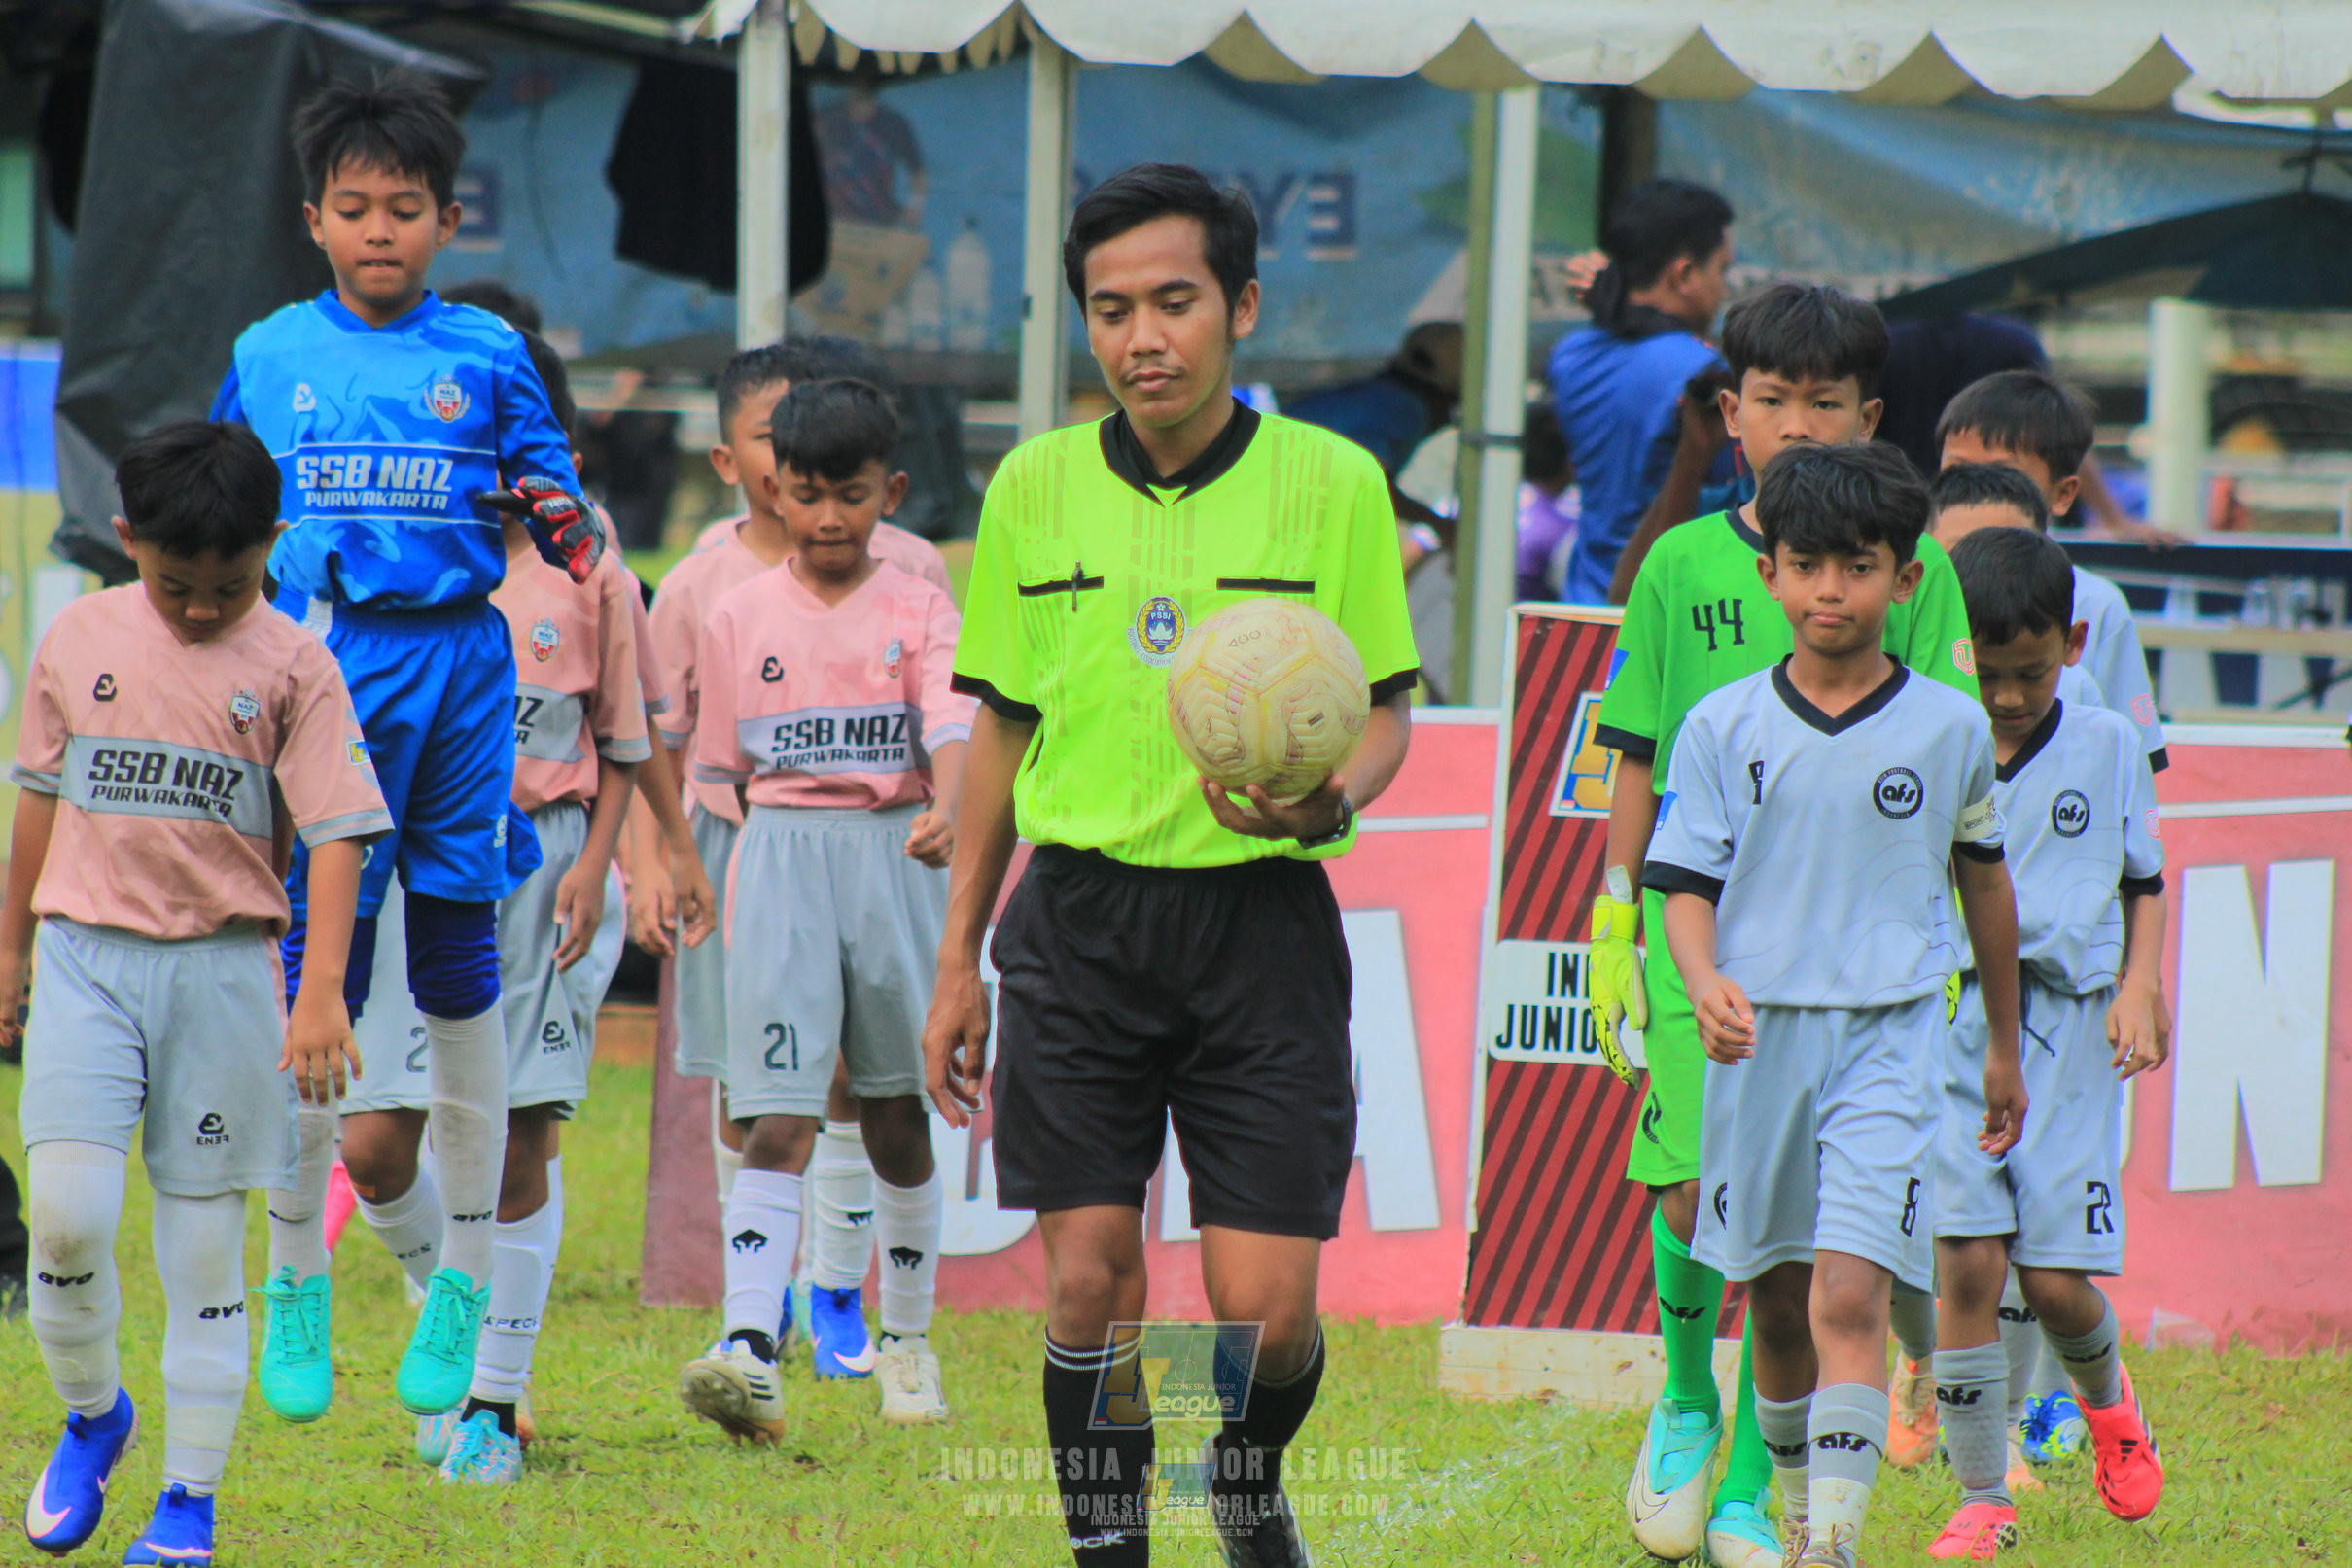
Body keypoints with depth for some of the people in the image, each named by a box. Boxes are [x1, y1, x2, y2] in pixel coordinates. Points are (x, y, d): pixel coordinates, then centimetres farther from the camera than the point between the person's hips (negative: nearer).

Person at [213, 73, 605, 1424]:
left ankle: (466, 1285, 11)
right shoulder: (268, 356, 9)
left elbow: (550, 494, 10)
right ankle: (298, 1284, 10)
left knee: (460, 966, 2)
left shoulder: (487, 354, 7)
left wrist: (566, 524, -12)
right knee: (316, 969, -1)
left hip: (457, 664, 0)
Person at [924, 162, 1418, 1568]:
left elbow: (1386, 711, 3)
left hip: (1259, 920, -2)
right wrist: (959, 958, 14)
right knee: (1090, 1280, -3)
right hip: (1079, 915, 2)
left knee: (1266, 1304, -4)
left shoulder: (1332, 483, -3)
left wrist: (1333, 798, -21)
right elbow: (1003, 726, 13)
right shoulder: (1037, 487, 5)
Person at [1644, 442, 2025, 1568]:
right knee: (1775, 1304, 12)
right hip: (1758, 1038, 2)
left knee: (1849, 1301, -16)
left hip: (1887, 1039, -2)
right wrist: (1704, 983, -21)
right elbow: (1685, 880, 1)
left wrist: (2003, 1045, 23)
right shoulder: (1723, 727, 1)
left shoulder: (1949, 730, 2)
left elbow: (1982, 879, 15)